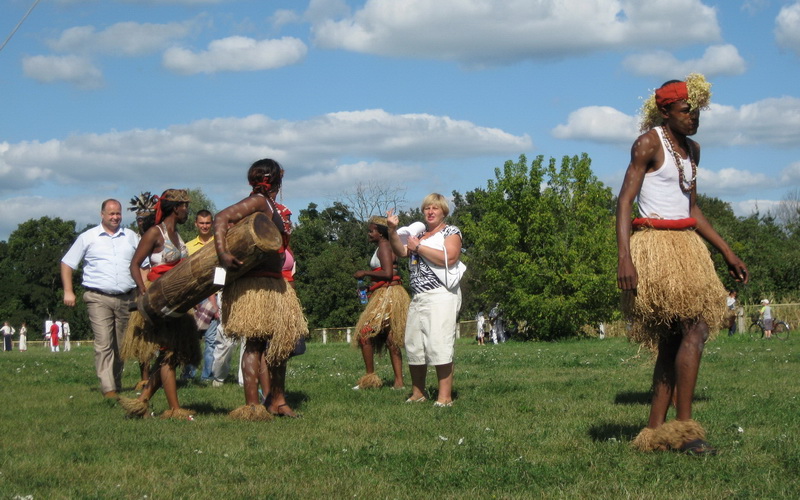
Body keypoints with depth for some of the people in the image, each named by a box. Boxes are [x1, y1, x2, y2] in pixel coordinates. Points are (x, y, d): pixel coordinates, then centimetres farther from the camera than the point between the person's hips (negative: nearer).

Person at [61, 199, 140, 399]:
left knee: (121, 345, 9)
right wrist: (68, 291, 0)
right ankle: (108, 388, -18)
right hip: (99, 298, -3)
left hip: (126, 298, 3)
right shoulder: (88, 238, 6)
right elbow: (67, 264, 9)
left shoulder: (131, 237, 13)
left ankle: (117, 384, 20)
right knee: (104, 344, -13)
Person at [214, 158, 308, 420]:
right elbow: (221, 218, -21)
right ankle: (252, 405, -6)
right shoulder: (257, 202, -11)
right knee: (255, 343, -8)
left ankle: (277, 400, 22)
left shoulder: (269, 205, 17)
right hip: (254, 285, -10)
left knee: (282, 341, 14)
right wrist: (223, 254, -32)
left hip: (273, 284, 10)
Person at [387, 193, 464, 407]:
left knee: (439, 344, -15)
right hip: (418, 298, 7)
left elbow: (449, 258, -14)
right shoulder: (420, 234, 23)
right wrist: (392, 231, -4)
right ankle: (417, 393, 14)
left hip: (441, 296, -7)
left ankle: (445, 396, -16)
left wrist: (418, 247, -9)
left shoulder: (451, 232, 3)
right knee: (413, 345, 4)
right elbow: (401, 251, 11)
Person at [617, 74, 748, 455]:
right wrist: (624, 257, -25)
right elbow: (624, 200, -14)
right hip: (655, 244, -8)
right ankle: (684, 428, -15)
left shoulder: (692, 150, 16)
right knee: (694, 327, -17)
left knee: (673, 341, 5)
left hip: (685, 245, 8)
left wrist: (727, 253, 21)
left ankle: (656, 431, 8)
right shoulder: (649, 143, -8)